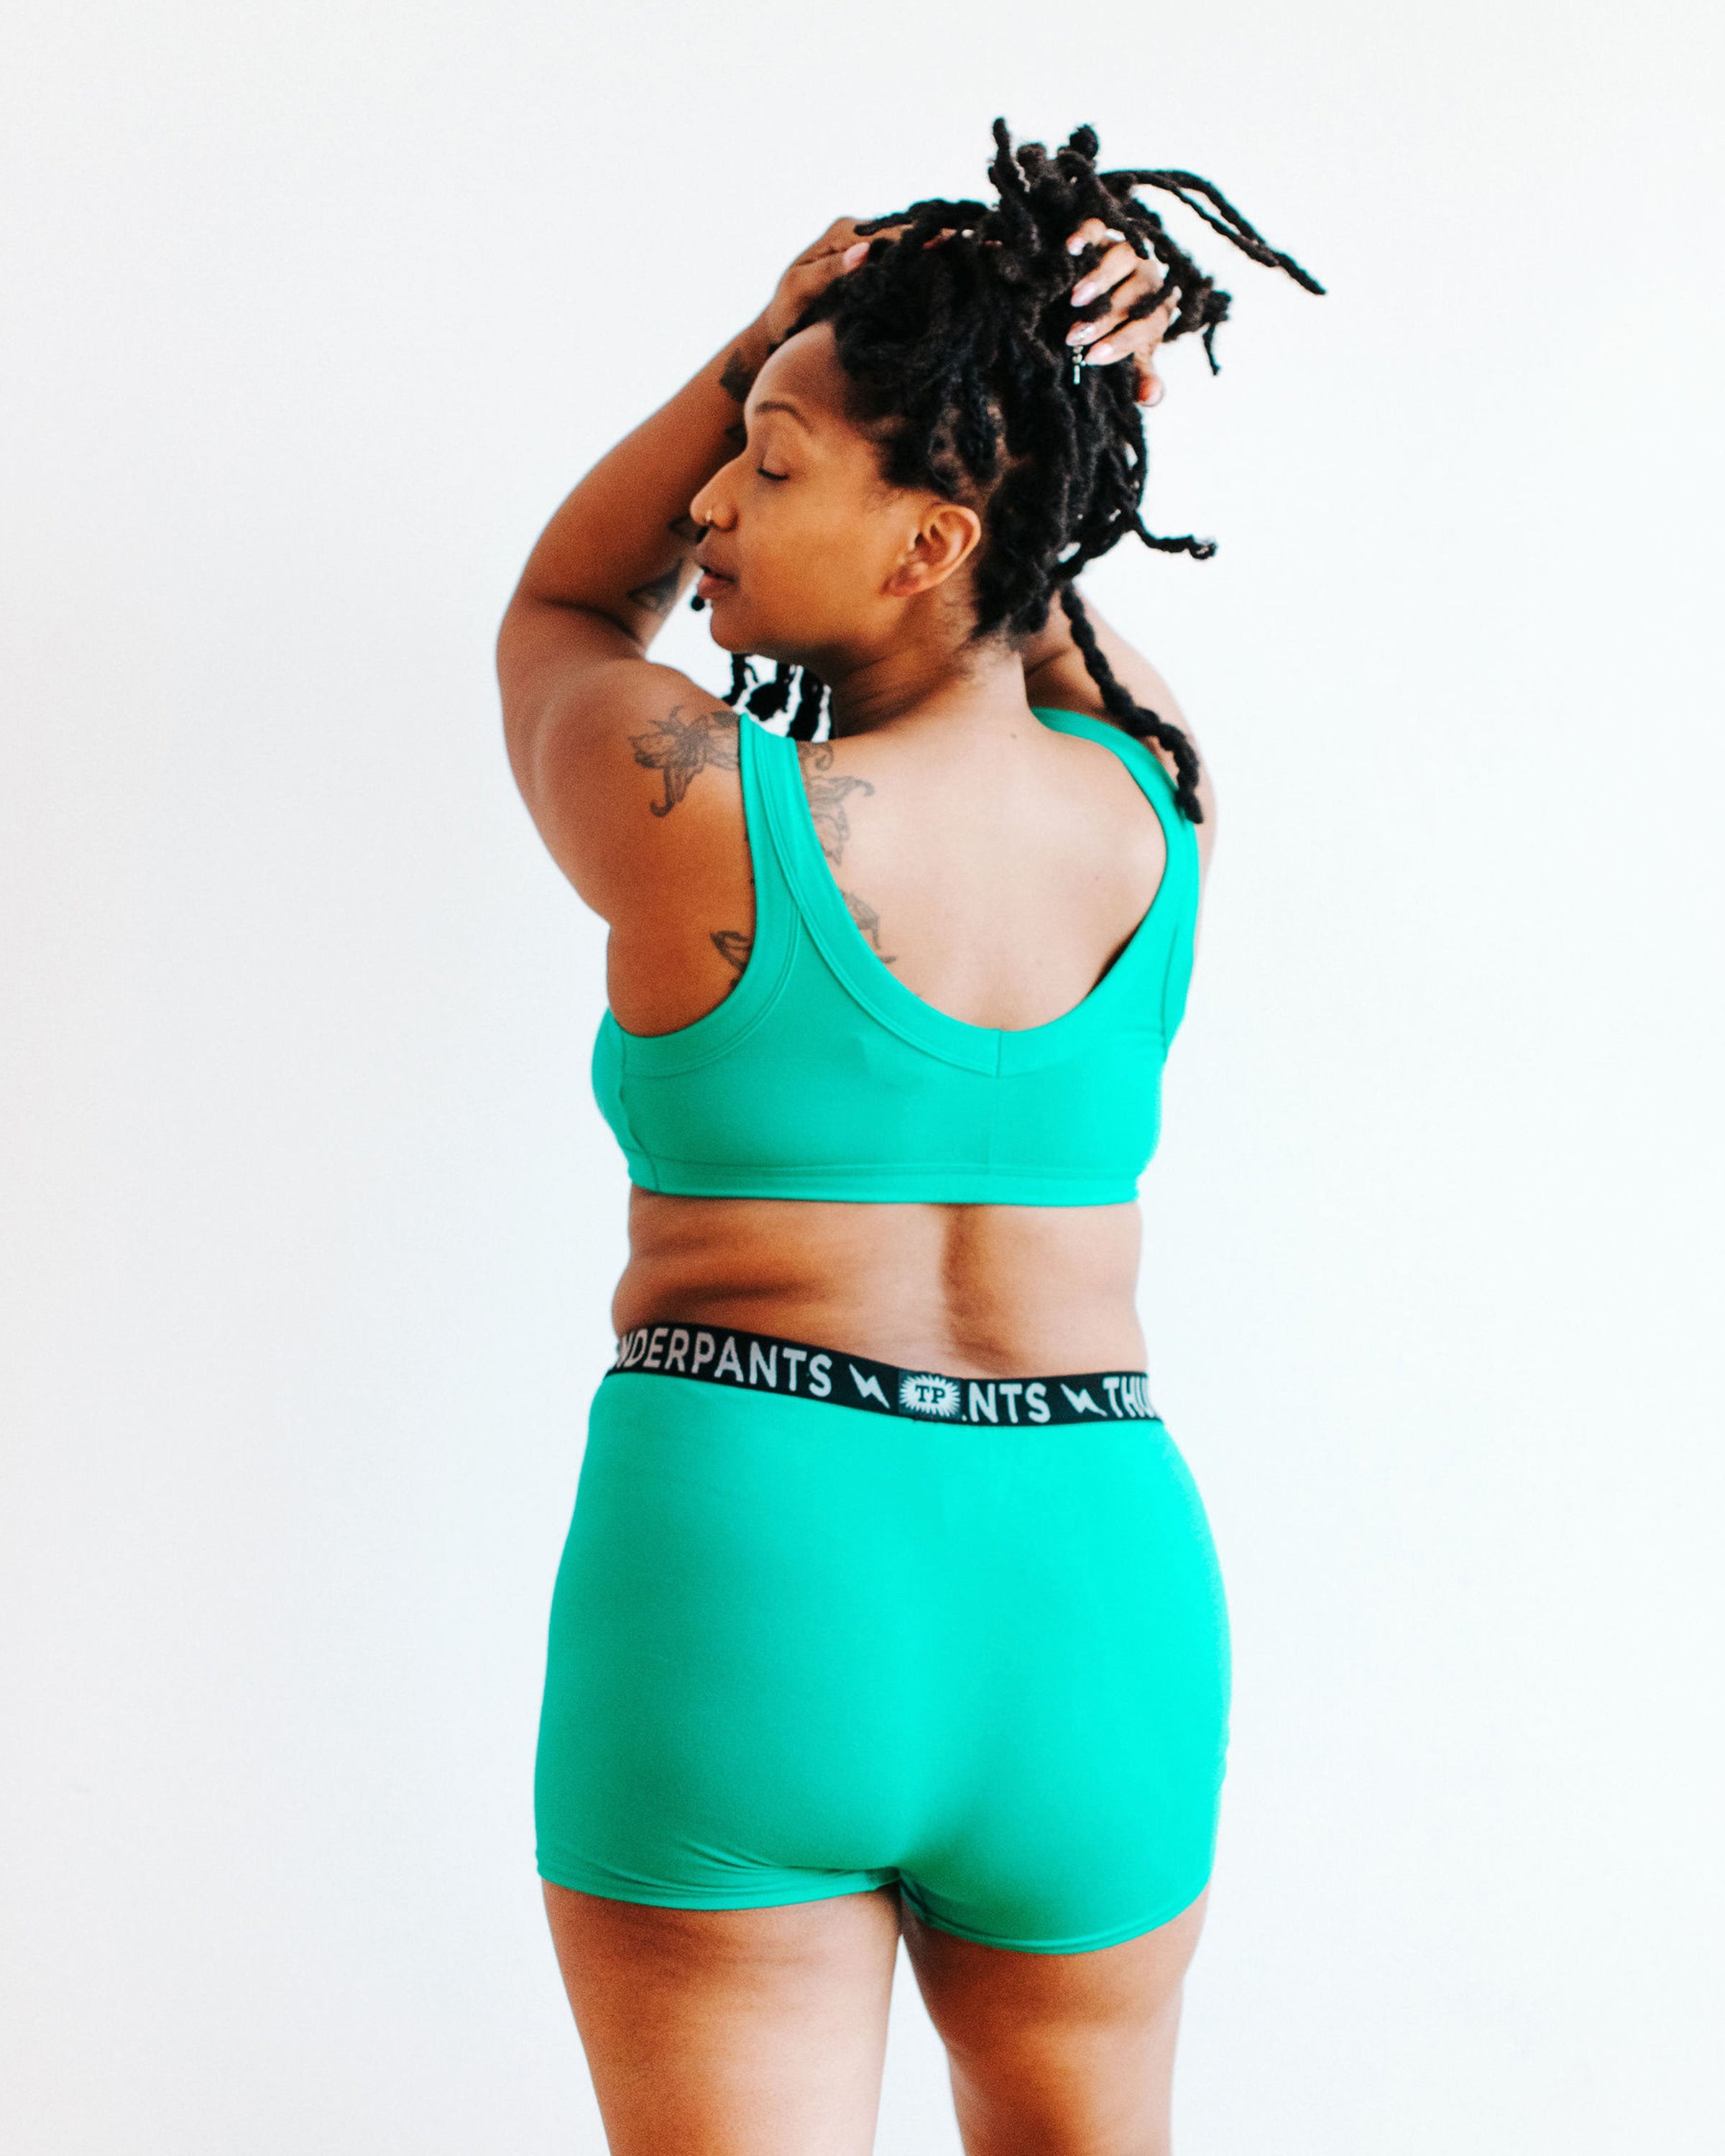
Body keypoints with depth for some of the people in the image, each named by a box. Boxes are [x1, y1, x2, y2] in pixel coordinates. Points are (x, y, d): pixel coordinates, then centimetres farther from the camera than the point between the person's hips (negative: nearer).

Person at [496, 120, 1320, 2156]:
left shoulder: (698, 810, -12)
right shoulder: (1157, 803, 1)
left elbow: (556, 608, 12)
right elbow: (1025, 592, 24)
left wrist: (767, 334, 4)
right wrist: (1062, 396, 9)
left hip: (743, 1555, -4)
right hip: (1101, 1579, 5)